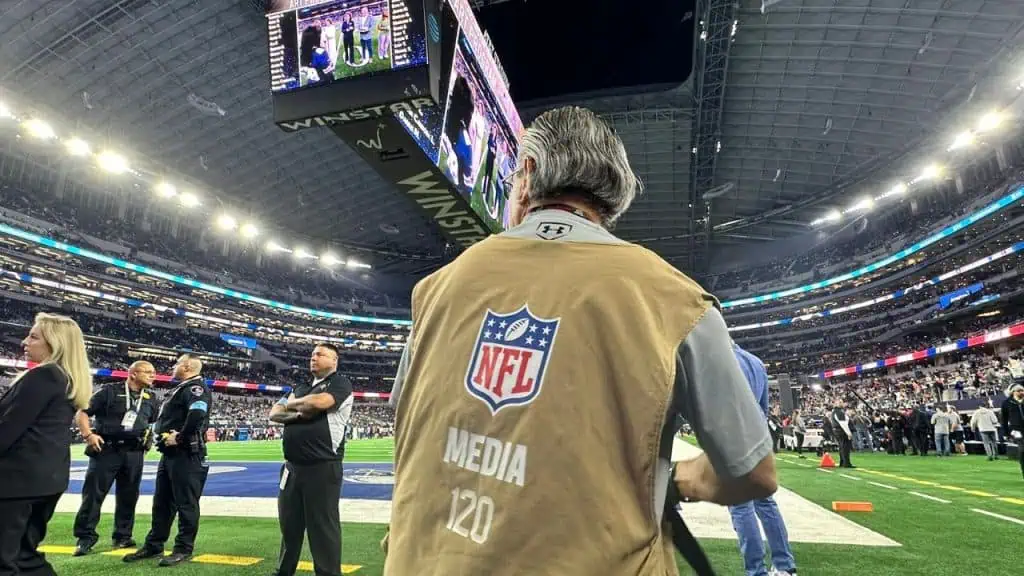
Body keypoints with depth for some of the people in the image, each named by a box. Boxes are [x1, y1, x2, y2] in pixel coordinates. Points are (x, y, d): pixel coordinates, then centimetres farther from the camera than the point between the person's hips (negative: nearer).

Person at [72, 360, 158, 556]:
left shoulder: (150, 399, 13)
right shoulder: (110, 391, -3)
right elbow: (82, 413, -2)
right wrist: (88, 435, -14)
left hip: (134, 453, 4)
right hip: (106, 450, -4)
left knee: (128, 496, 9)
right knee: (93, 493, -1)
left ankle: (123, 536, 20)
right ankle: (86, 537, 11)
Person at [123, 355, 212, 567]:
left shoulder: (196, 388, -13)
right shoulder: (180, 389, 19)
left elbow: (197, 415, -30)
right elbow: (165, 417, 27)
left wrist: (179, 438, -21)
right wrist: (160, 433, 9)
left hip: (186, 455, -11)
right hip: (170, 453, 11)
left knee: (186, 503, -2)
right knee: (161, 502, 18)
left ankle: (184, 549, 7)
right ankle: (154, 545, 29)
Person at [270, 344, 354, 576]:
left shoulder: (340, 383, -4)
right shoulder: (301, 388, 20)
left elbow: (319, 402, -23)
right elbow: (275, 413, 13)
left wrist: (292, 404, -3)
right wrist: (299, 414, -7)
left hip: (322, 468, -7)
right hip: (292, 467, 7)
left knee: (323, 526, 1)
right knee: (289, 524, 19)